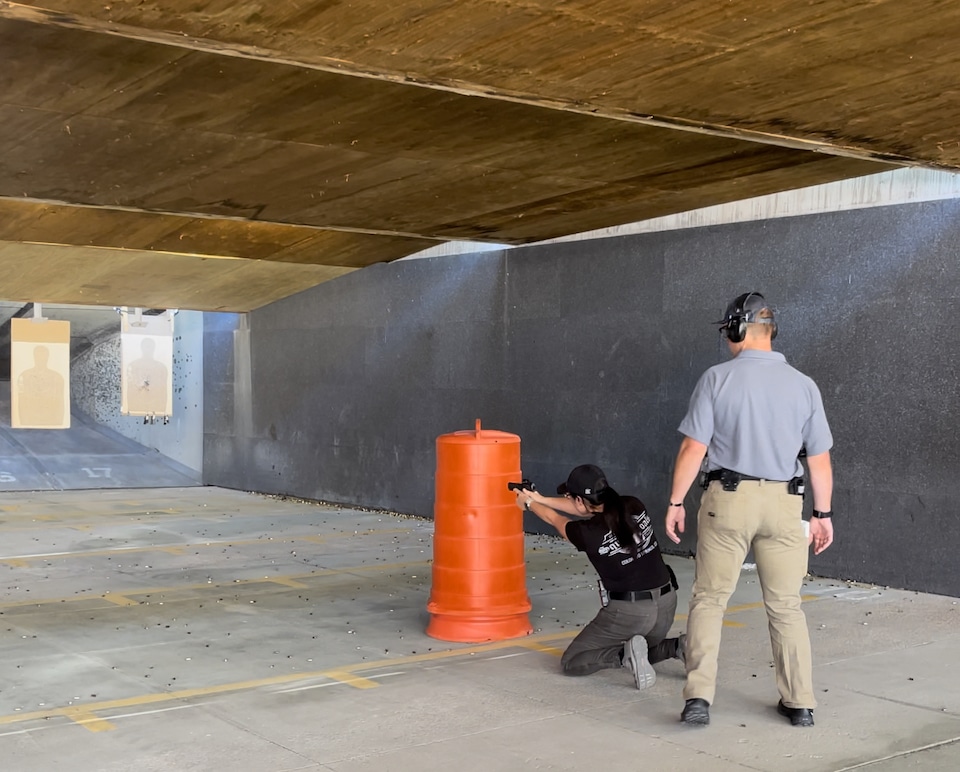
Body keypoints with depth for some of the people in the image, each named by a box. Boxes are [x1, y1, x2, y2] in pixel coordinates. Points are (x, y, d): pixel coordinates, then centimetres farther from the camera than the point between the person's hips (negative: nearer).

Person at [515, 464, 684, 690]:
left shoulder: (589, 532, -14)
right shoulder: (634, 507, -1)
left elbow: (554, 519, 9)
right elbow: (593, 509, 17)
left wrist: (528, 504, 31)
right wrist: (540, 499, 27)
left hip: (629, 611, -6)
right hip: (667, 603, 6)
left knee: (570, 663, 9)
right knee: (646, 653, 35)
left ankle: (625, 654, -13)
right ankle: (678, 646, 4)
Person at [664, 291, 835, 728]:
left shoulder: (717, 379, -5)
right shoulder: (803, 385, 3)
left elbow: (693, 449, -7)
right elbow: (819, 460, 4)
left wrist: (676, 502, 2)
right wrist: (823, 514, 14)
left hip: (728, 499, -2)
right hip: (784, 503, 3)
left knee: (709, 599, 6)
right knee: (785, 605, 12)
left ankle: (698, 697, 0)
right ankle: (800, 703, 17)